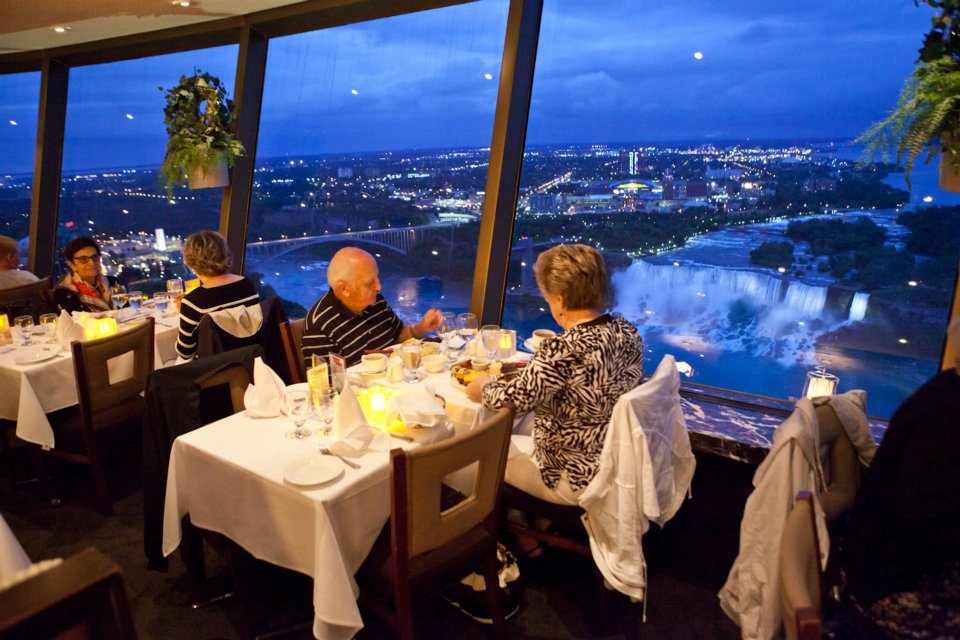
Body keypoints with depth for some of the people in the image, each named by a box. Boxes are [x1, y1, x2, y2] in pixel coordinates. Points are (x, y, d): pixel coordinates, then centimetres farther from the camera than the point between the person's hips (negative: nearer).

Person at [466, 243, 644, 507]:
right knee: (520, 440, 28)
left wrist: (484, 387, -3)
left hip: (579, 479, -8)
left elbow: (512, 398, -24)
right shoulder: (627, 331, -7)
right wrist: (538, 368, 12)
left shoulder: (564, 349, -31)